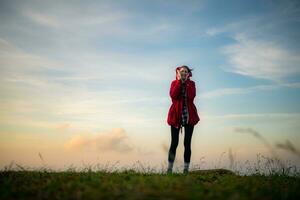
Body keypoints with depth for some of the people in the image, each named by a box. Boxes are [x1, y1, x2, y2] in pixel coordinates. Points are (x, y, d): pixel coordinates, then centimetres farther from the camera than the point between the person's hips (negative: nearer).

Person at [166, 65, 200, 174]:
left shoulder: (191, 84, 7)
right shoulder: (174, 82, 6)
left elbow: (191, 96, -12)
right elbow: (173, 95, -14)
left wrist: (186, 81, -9)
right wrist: (179, 81, -10)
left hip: (189, 116, 1)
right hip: (176, 116, -1)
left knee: (187, 143, 1)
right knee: (174, 143, -3)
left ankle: (186, 169, 7)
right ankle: (169, 169, 5)